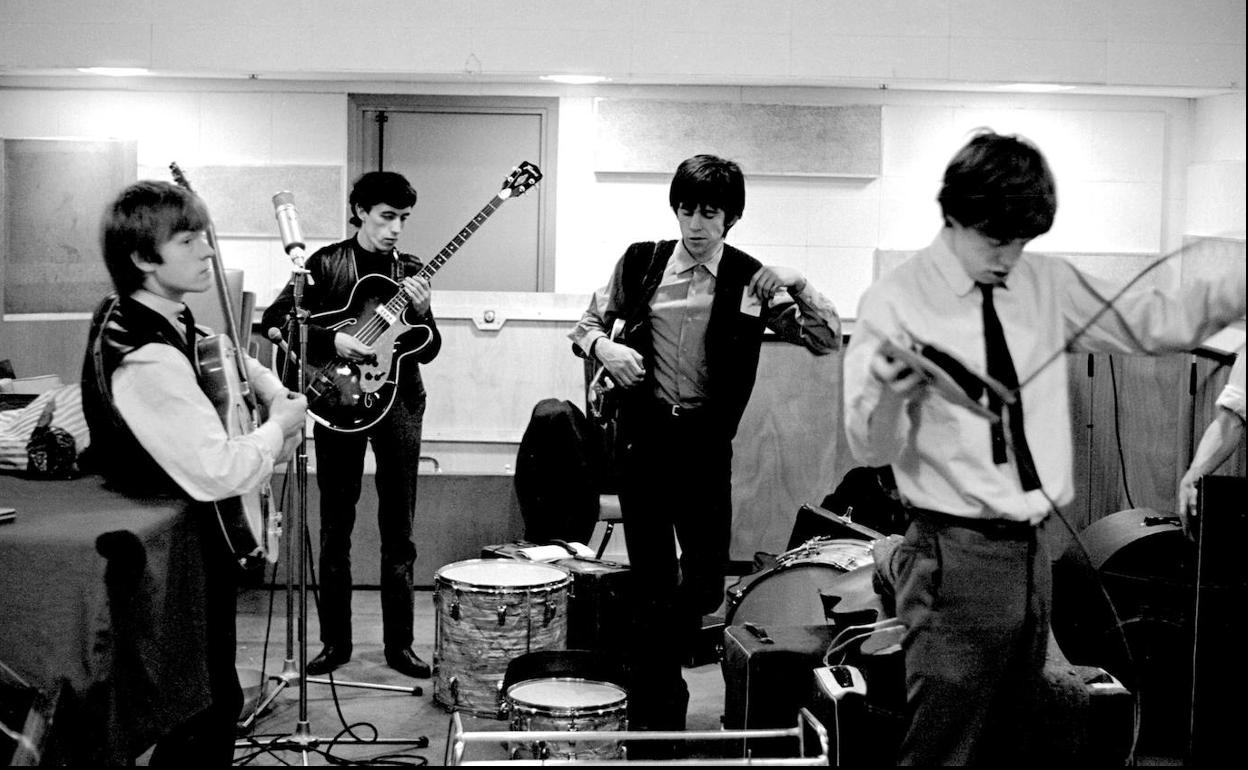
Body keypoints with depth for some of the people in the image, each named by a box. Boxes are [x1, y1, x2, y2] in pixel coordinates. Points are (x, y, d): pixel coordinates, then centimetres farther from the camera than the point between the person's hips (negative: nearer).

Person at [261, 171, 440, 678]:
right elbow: (275, 318, -6)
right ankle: (335, 640, 14)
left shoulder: (410, 273, 9)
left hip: (399, 400, 2)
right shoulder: (326, 263, 1)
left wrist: (421, 311, -11)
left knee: (398, 528, 5)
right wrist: (332, 340, -18)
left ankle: (399, 642, 13)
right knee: (335, 527, 4)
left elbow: (428, 351, 8)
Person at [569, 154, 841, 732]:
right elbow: (585, 325, 13)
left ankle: (655, 658, 37)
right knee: (651, 586, 3)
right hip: (642, 439, 0)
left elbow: (828, 341, -3)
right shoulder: (640, 263, 3)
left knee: (706, 586, 3)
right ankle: (653, 718, 19)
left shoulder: (752, 282, 0)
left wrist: (799, 287, -18)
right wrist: (602, 345, -9)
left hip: (706, 445, 0)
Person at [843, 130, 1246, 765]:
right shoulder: (896, 303, -9)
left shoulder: (1045, 284, 7)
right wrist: (889, 397, -33)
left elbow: (1155, 324, 9)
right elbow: (871, 449, -11)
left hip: (1030, 550, 6)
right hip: (956, 559, -6)